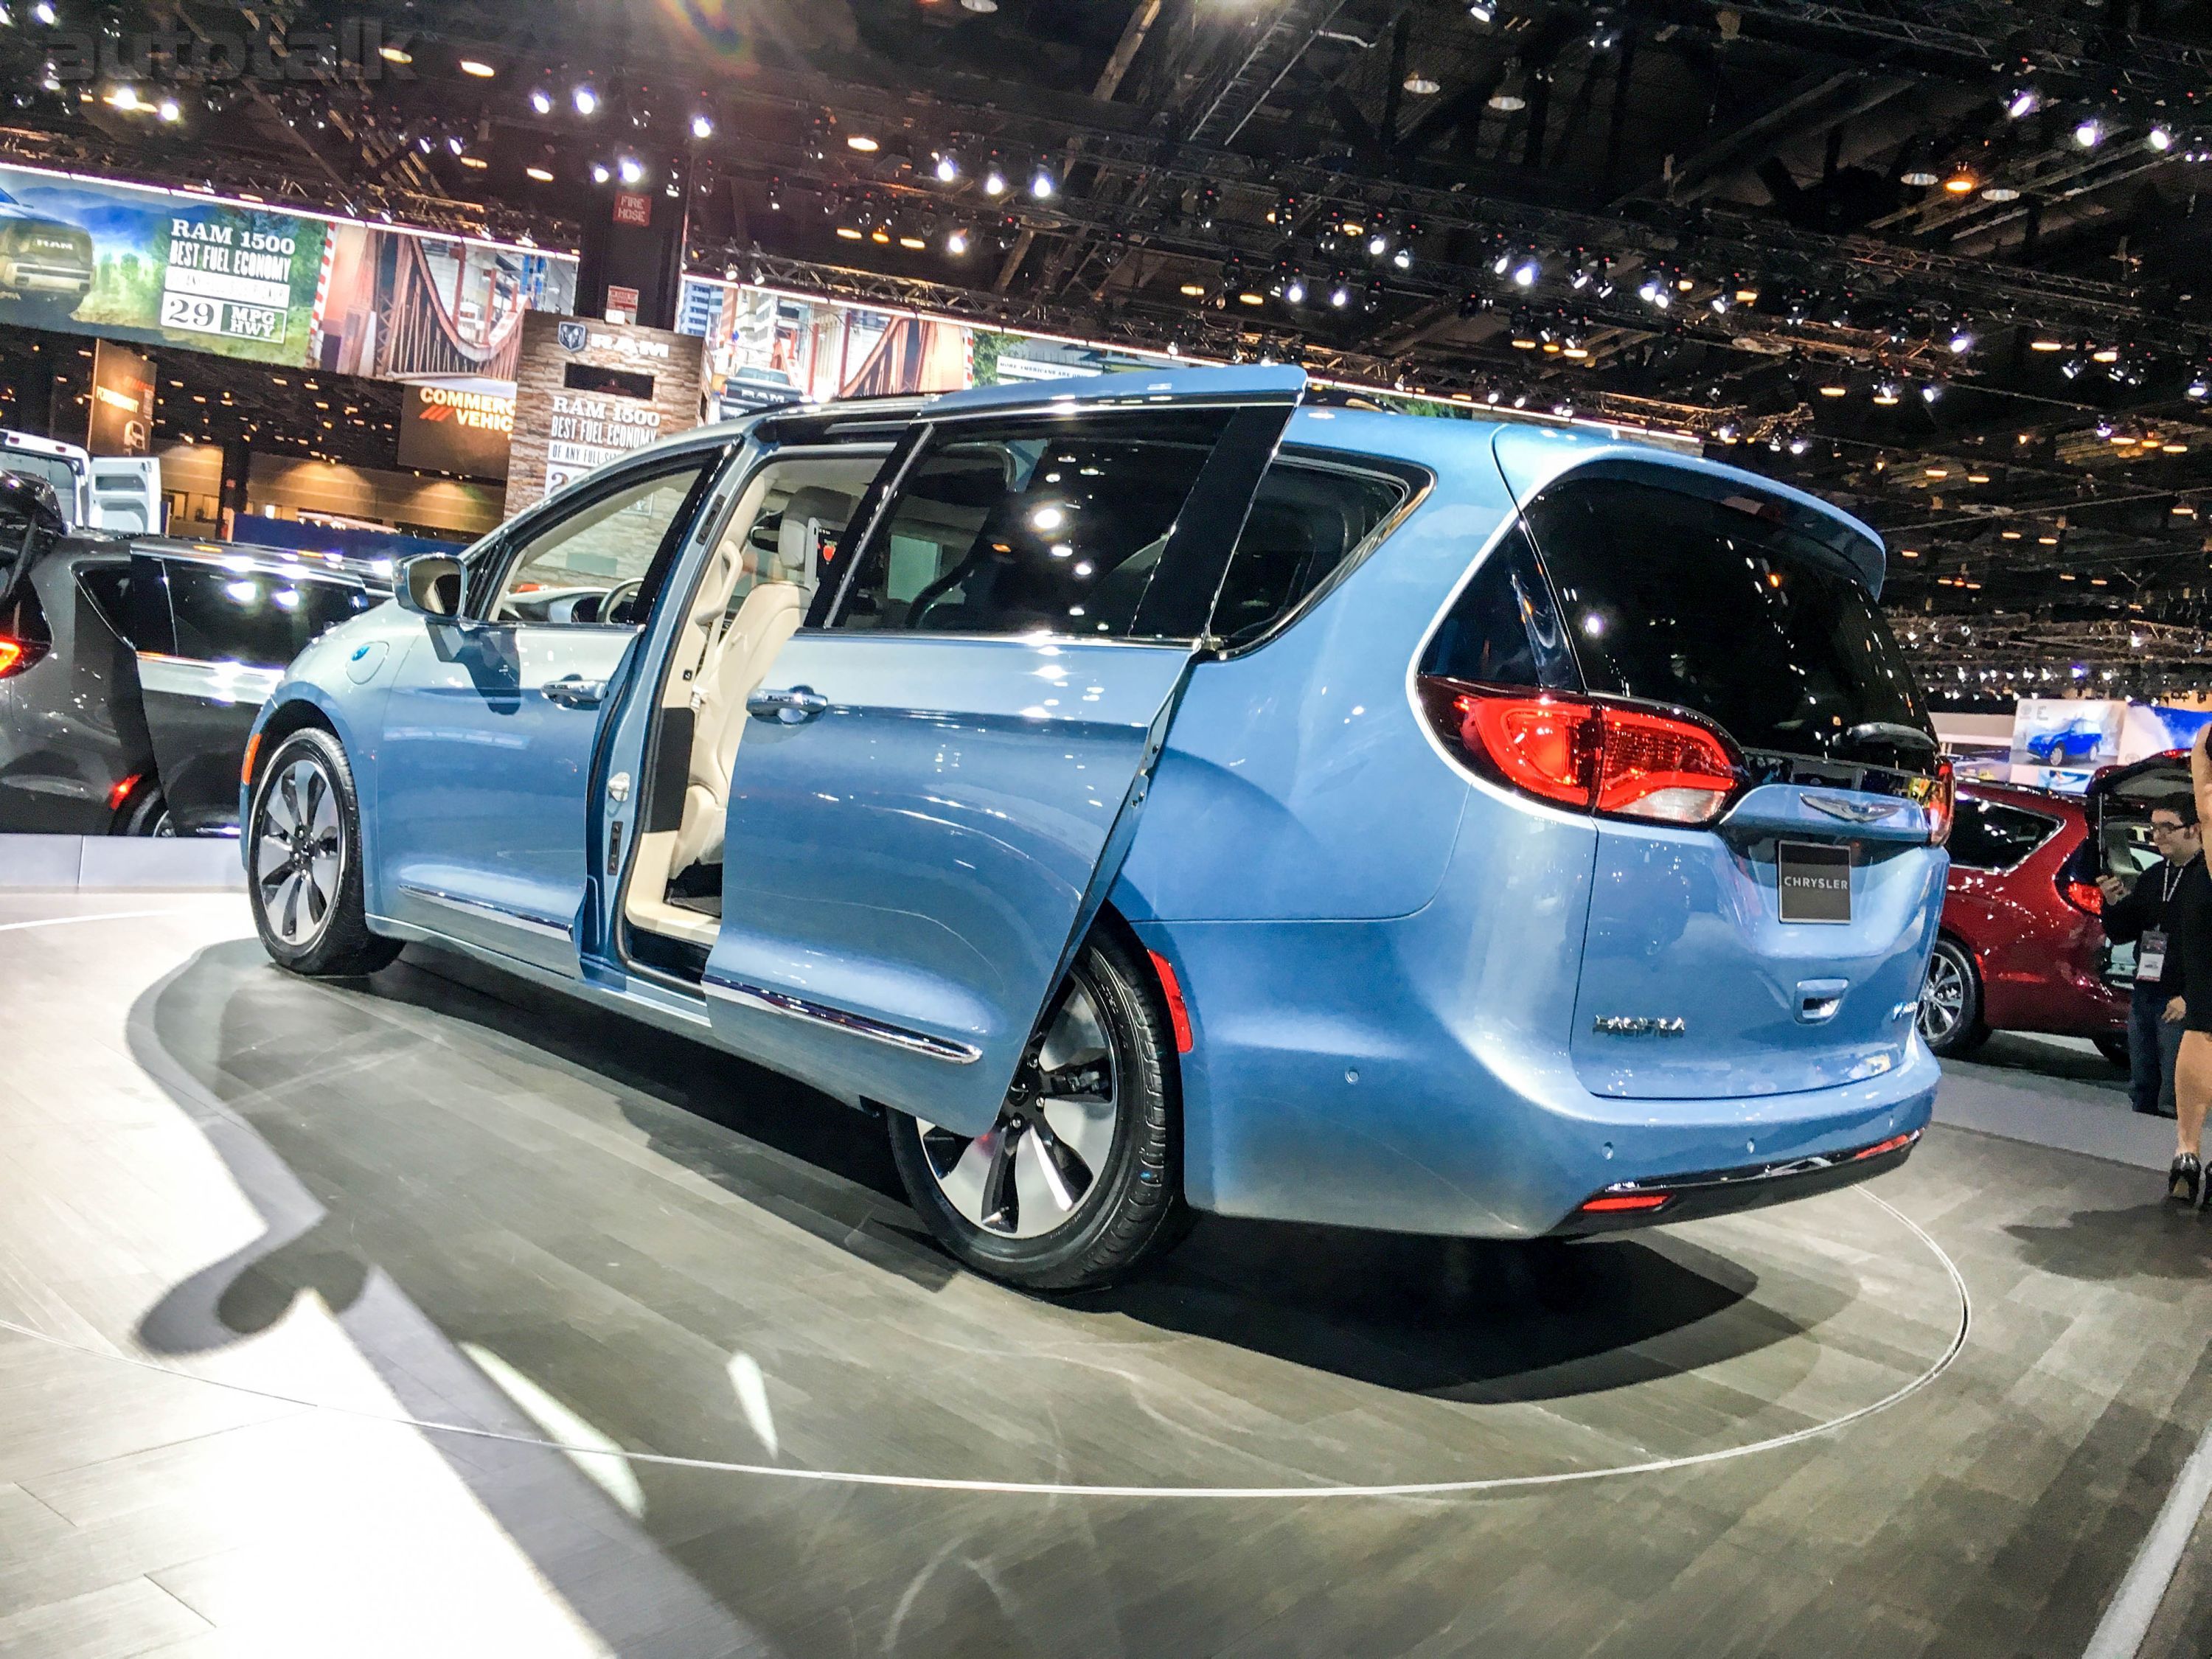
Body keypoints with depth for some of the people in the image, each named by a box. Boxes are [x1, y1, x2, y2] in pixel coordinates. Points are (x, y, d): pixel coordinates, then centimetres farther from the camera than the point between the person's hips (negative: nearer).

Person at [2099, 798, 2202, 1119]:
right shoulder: (2152, 876, 14)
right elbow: (2120, 934, 16)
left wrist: (2191, 998, -20)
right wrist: (2113, 903, -3)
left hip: (2183, 1006, -8)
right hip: (2143, 997, 8)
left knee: (2172, 1103, -5)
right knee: (2142, 1092, 16)